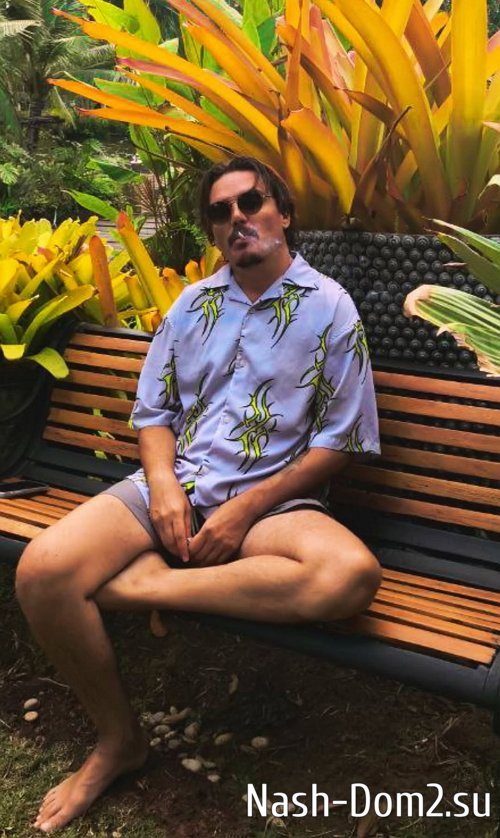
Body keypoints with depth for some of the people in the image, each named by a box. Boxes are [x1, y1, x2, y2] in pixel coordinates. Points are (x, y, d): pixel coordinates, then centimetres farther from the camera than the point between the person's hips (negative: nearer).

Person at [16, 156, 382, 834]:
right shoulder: (192, 304, 15)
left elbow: (340, 441, -2)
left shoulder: (329, 307, 2)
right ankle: (118, 739, -1)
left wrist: (247, 508, -12)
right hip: (174, 489, 3)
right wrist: (163, 484, -7)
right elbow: (154, 410, 15)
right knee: (41, 570, -22)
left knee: (351, 573, -36)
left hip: (272, 499, -3)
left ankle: (139, 584, -25)